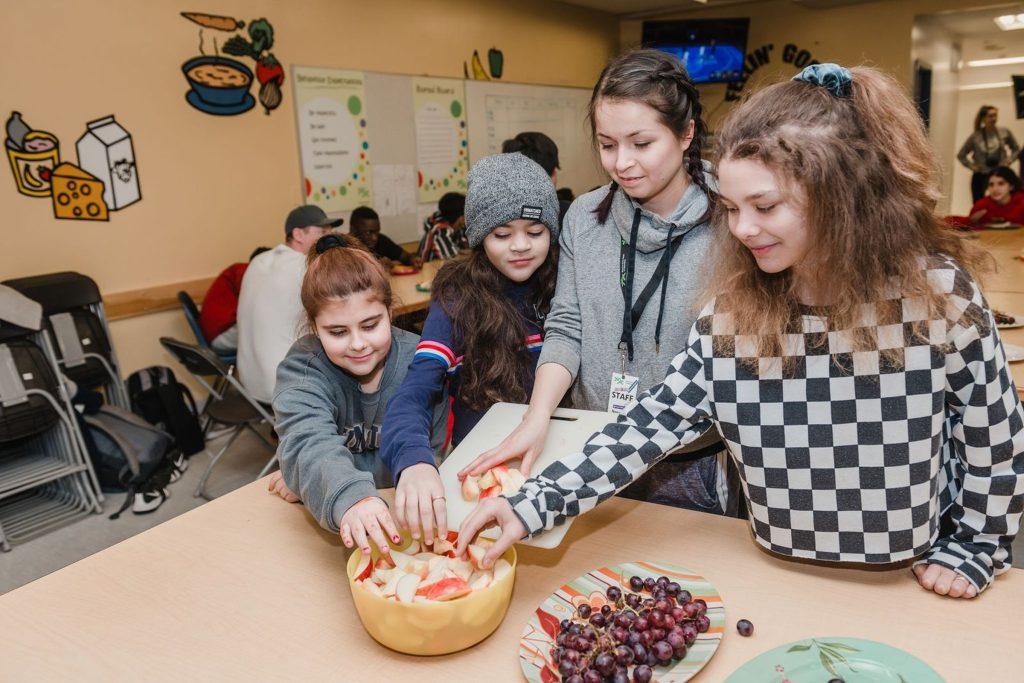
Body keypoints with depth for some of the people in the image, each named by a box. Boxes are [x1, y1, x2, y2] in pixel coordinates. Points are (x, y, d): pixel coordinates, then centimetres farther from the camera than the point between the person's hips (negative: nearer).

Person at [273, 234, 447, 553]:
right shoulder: (301, 368, -8)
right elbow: (310, 444, -25)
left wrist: (308, 478, -16)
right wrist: (349, 498, -46)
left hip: (401, 513, 0)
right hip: (323, 520, 0)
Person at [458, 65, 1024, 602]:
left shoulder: (941, 295, -18)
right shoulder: (731, 313, -13)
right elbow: (653, 424, -15)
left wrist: (974, 549, -1)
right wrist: (532, 505, -22)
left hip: (910, 584, -1)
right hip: (785, 576, 2)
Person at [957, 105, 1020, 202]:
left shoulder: (1005, 133, 2)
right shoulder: (975, 137, -1)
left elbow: (1017, 149, 15)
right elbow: (960, 155, 8)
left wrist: (1009, 160, 0)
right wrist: (971, 166, -2)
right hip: (980, 176, -1)